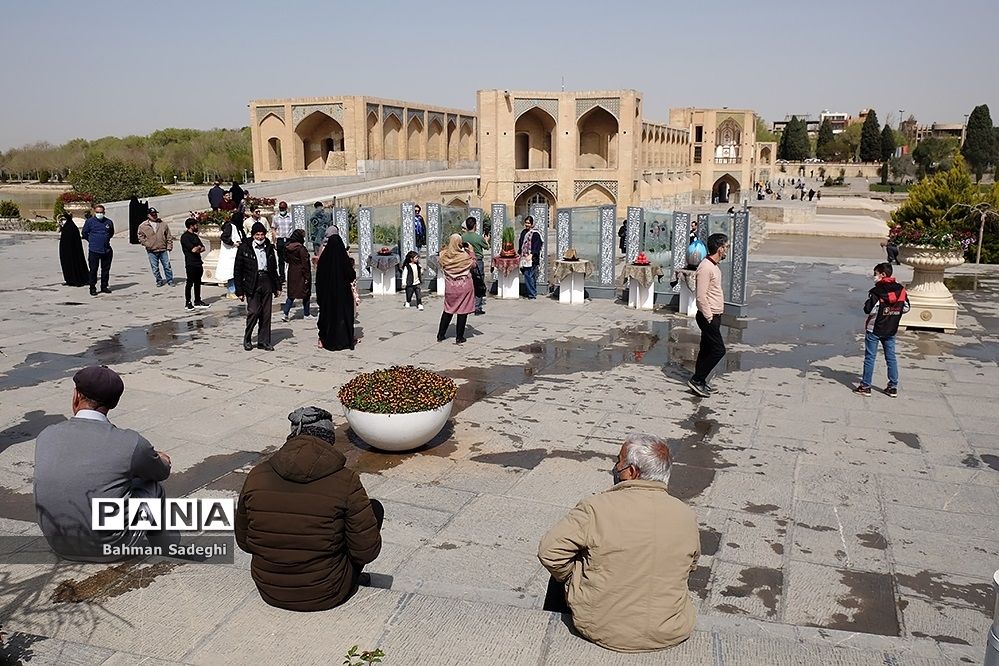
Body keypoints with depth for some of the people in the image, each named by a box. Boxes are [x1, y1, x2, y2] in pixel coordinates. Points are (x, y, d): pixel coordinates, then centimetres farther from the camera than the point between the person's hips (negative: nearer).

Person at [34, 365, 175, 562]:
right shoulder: (130, 443, -18)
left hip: (58, 545, 4)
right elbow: (163, 471, 3)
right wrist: (162, 461, 29)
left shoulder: (46, 437, -5)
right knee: (152, 485, 18)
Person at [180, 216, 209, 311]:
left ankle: (197, 301, 21)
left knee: (198, 282, 13)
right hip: (191, 263, -8)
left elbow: (203, 248, 13)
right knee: (190, 283, -3)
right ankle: (188, 303, 2)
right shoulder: (185, 236, -11)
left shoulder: (195, 235, 17)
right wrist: (199, 247, 1)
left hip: (198, 262, 8)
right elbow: (193, 249, -19)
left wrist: (198, 249, -8)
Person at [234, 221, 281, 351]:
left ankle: (264, 341, 12)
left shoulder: (269, 248, 11)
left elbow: (274, 268, 19)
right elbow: (237, 271, -1)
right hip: (252, 285, -4)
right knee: (254, 312, -11)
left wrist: (277, 286, 15)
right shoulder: (244, 248, -2)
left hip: (267, 283, 4)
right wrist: (239, 290, -5)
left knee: (266, 314, 3)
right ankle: (247, 339, 8)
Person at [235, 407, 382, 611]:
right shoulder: (345, 481, -18)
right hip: (324, 596, -4)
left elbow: (243, 541, 4)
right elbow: (367, 552, -13)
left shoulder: (257, 475, -8)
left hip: (270, 593, 4)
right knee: (375, 508, 13)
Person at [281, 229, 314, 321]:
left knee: (291, 294, 11)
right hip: (301, 275, -6)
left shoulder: (287, 247, 4)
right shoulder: (301, 248, -17)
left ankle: (285, 312, -2)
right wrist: (307, 276, -14)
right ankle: (306, 314, 17)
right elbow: (305, 263, -17)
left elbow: (287, 259, 12)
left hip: (292, 274, 6)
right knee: (306, 293, 8)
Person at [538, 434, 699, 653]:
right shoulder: (687, 517, -9)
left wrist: (576, 577, 2)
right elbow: (690, 566, 8)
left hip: (602, 630, -3)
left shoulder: (596, 508, -21)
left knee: (561, 580, 25)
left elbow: (549, 550, -16)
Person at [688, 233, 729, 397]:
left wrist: (713, 317, 18)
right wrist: (709, 317, -20)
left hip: (713, 316, 10)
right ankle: (696, 380, -1)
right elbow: (701, 297, -23)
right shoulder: (706, 267, -20)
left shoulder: (713, 266, 12)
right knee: (718, 350, -7)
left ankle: (699, 381, 23)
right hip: (709, 317, -10)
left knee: (706, 349, 14)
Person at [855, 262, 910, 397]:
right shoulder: (901, 290, 0)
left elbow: (869, 310, -22)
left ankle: (865, 386, 7)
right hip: (891, 330, 5)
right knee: (891, 357, 12)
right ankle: (893, 387, 16)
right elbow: (906, 308, 7)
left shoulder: (876, 291, -18)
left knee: (870, 357, 3)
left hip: (874, 329, -5)